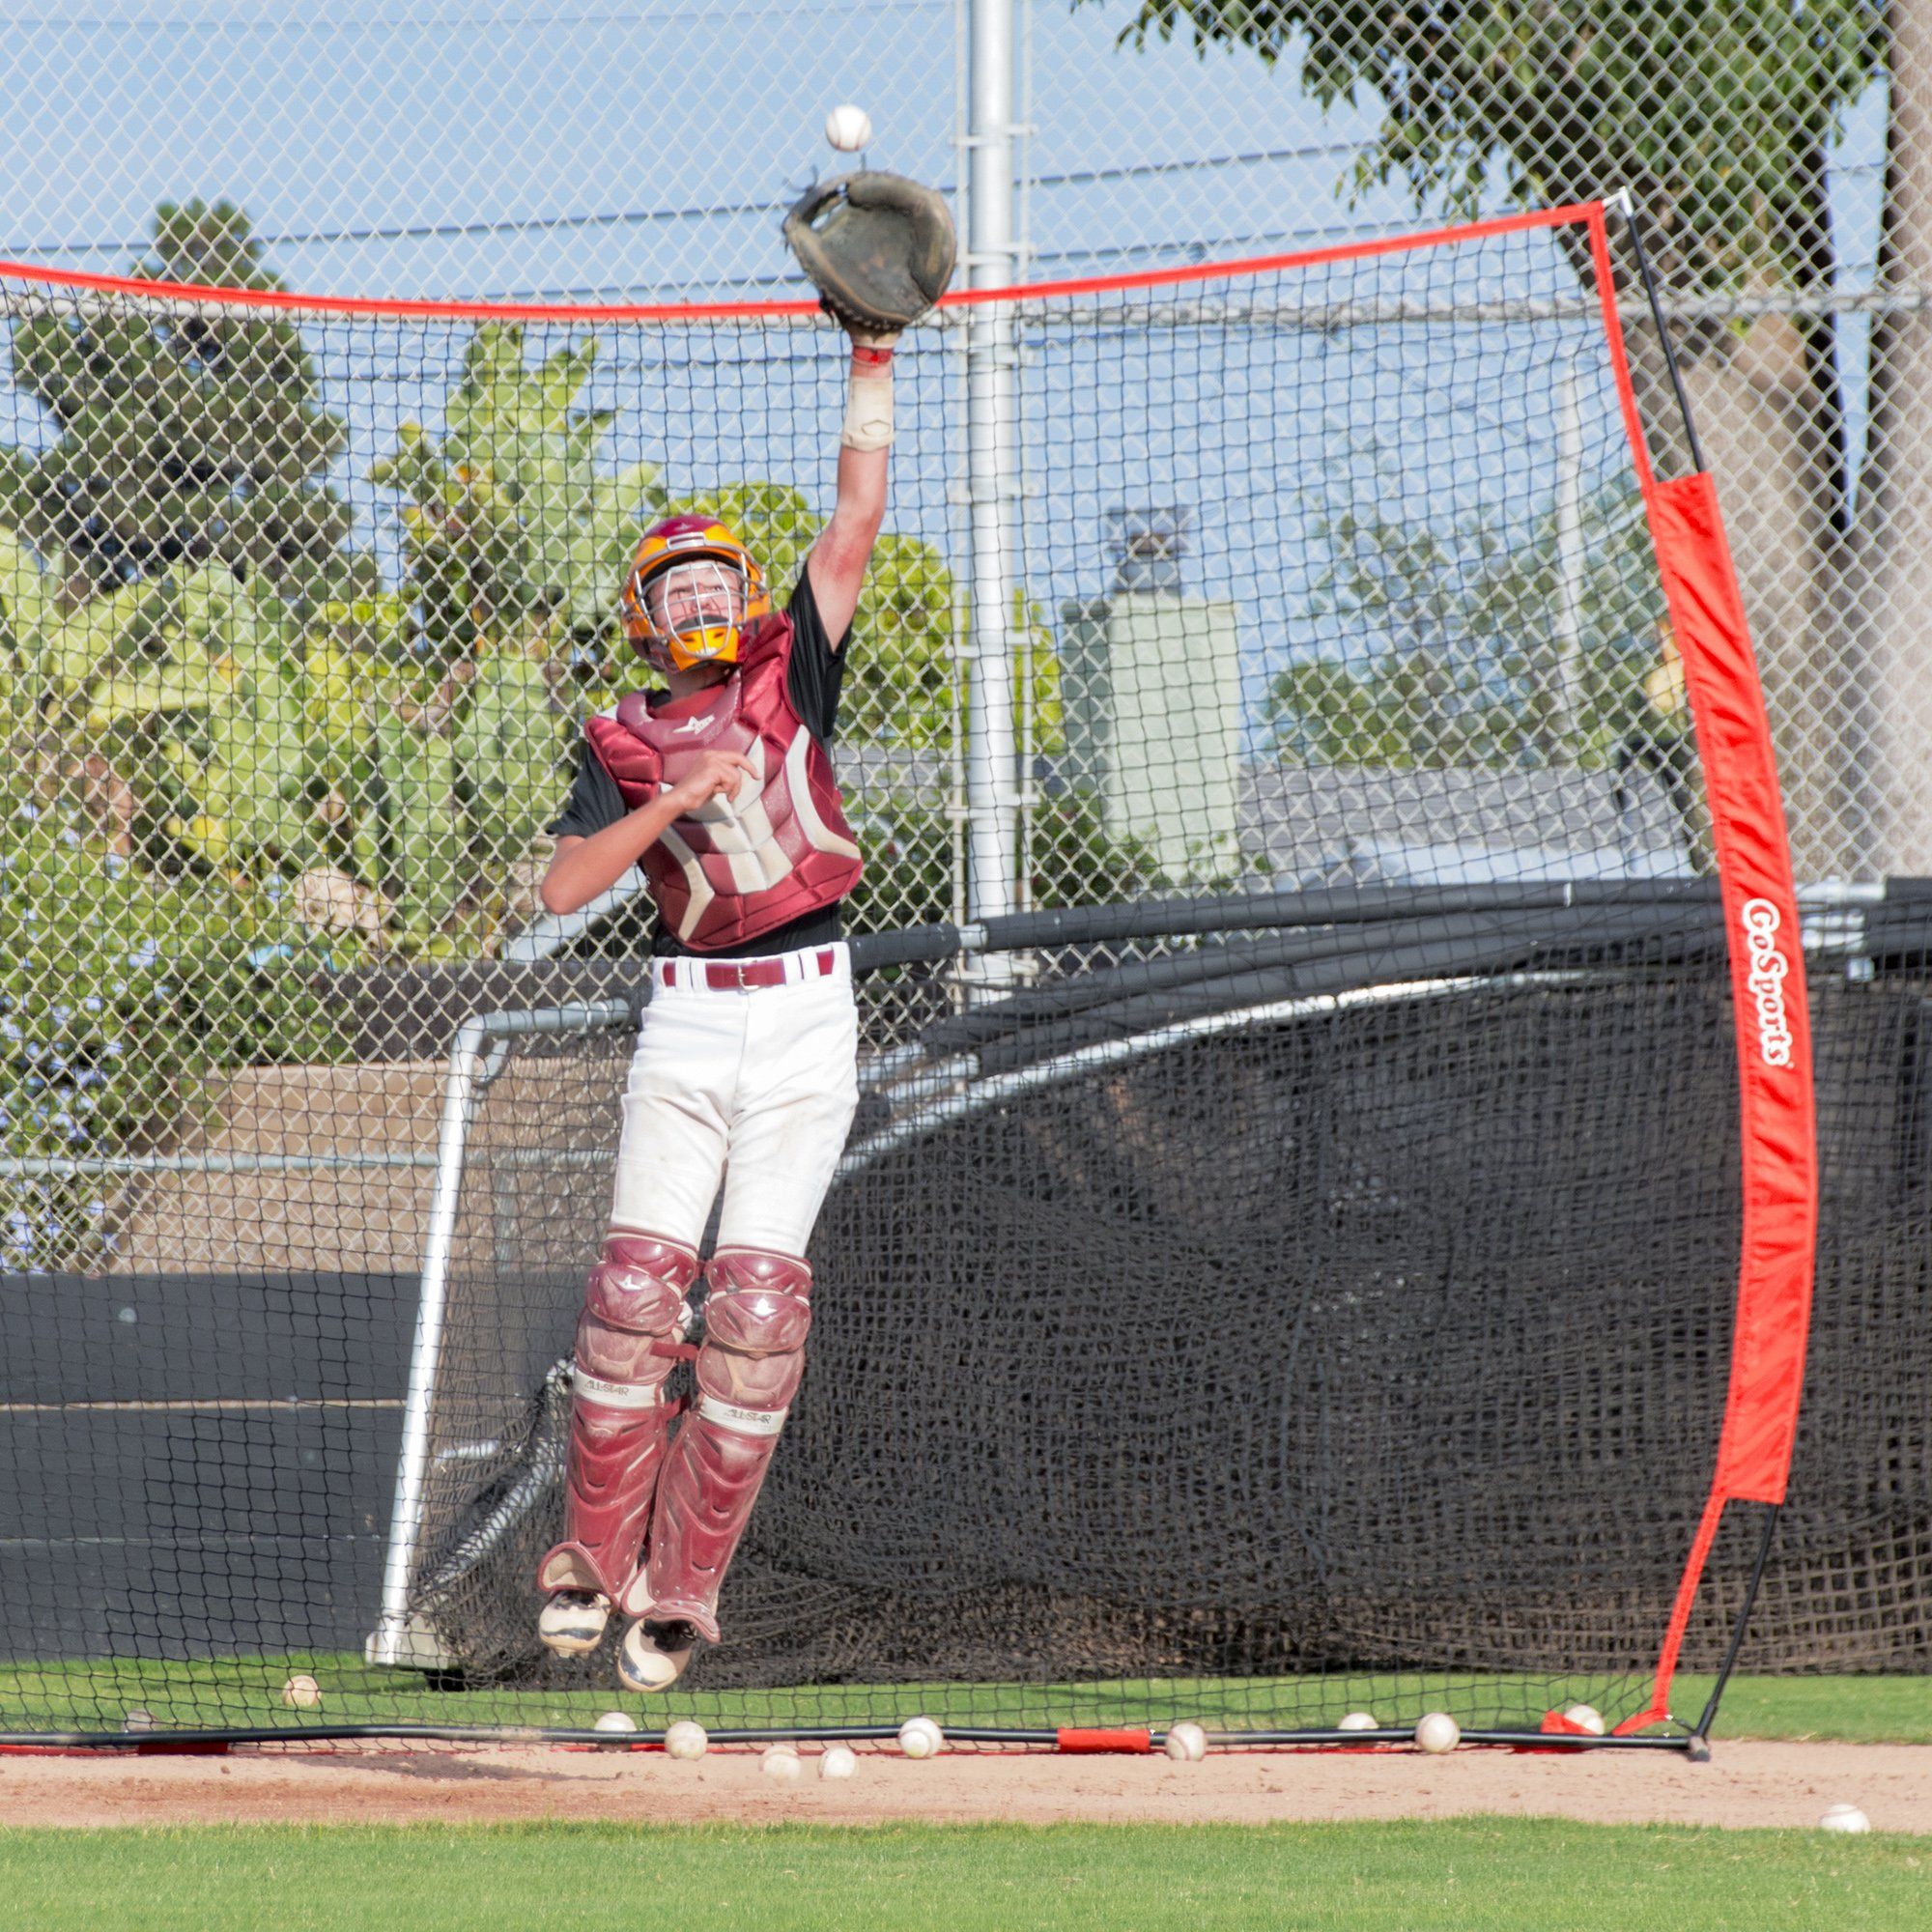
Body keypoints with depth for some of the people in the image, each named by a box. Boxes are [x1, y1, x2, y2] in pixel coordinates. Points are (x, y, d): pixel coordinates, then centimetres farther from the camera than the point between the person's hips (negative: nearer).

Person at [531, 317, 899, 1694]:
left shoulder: (793, 677, 10)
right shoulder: (626, 743, 9)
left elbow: (854, 529, 2)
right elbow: (563, 888, -4)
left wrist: (873, 370, -2)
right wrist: (676, 797, -15)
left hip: (809, 1014, 0)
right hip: (687, 1019, 0)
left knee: (758, 1301, -7)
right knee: (638, 1283, -10)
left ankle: (681, 1587, -4)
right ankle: (595, 1559, 1)